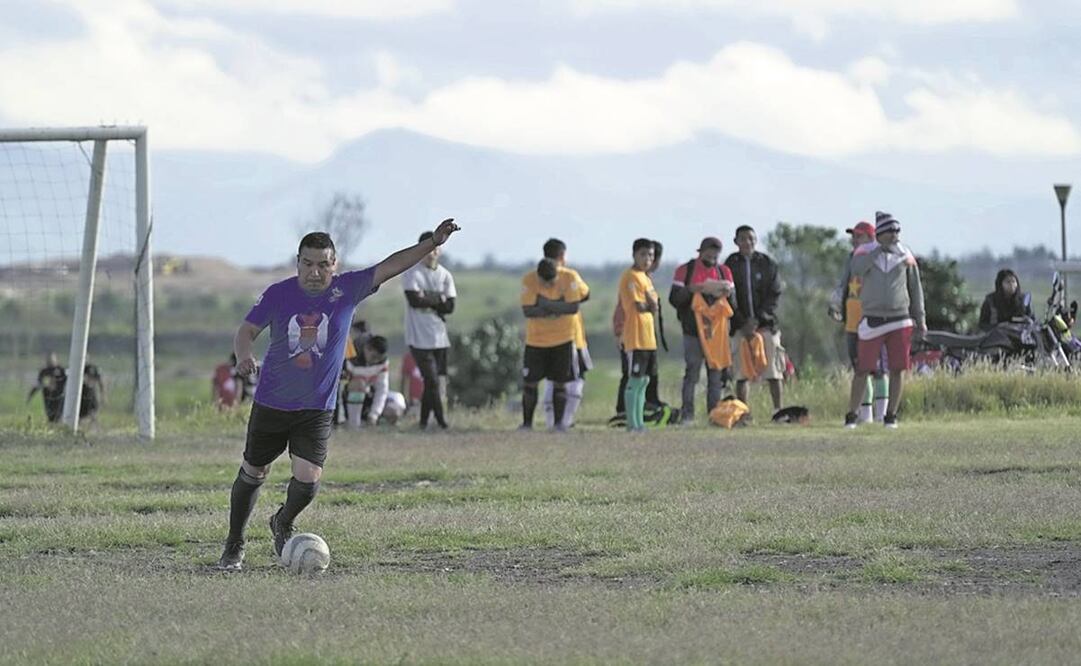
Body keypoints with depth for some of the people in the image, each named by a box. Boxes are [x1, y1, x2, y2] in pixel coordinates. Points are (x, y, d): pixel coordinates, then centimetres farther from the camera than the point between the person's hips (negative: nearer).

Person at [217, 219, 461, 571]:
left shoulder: (346, 289, -8)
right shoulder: (278, 294, -9)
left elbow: (389, 266, -13)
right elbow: (247, 331, -5)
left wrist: (433, 242, -22)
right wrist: (244, 357, -27)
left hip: (317, 407, 0)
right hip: (271, 403, 0)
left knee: (308, 479, -12)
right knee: (253, 473, 10)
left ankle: (283, 524, 22)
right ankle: (234, 545, 28)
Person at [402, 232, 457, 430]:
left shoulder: (445, 275, 10)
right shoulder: (412, 273, -3)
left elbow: (449, 306, 1)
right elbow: (414, 300, -17)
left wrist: (427, 300, -8)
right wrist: (438, 299, -7)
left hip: (439, 337, 5)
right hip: (420, 337, -5)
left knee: (432, 380, 5)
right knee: (432, 379, -10)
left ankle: (424, 421, 12)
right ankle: (441, 419, -8)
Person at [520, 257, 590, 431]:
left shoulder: (570, 278, -14)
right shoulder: (528, 280, -14)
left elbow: (573, 307, -18)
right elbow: (528, 311, -20)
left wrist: (547, 304, -21)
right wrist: (558, 307, -21)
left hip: (563, 338, -1)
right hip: (535, 339, 1)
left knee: (559, 382, 1)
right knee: (529, 383, 2)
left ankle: (558, 422, 8)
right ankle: (527, 422, 13)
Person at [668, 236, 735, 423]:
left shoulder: (724, 272, 10)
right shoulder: (685, 271, 0)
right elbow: (674, 299, -4)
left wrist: (727, 294, -11)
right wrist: (690, 290, -20)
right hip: (693, 332, -3)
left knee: (717, 375, 4)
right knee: (691, 374, -5)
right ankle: (687, 414, -2)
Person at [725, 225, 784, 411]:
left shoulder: (768, 264, 5)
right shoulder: (730, 265, 4)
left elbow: (774, 295, 2)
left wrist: (757, 319, -8)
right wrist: (743, 323, -7)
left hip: (765, 324, 0)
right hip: (741, 326, 0)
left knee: (773, 371, -4)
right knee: (741, 374, -3)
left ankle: (778, 410, 2)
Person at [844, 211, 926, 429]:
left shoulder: (905, 255, 4)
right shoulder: (865, 252, -1)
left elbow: (915, 287, 11)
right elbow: (857, 269, -24)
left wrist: (920, 318, 7)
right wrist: (881, 247, -23)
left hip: (899, 320, 2)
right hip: (872, 321, -2)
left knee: (898, 370, 0)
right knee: (863, 370, -1)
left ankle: (891, 415, 10)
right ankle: (852, 415, 8)